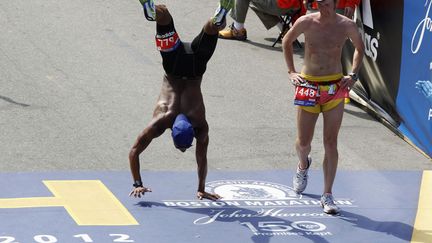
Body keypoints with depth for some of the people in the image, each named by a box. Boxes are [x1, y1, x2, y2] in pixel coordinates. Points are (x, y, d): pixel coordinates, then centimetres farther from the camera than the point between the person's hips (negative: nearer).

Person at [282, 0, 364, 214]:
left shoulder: (346, 25, -5)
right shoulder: (306, 23, -7)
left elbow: (359, 48, 15)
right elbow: (286, 42, 13)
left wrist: (353, 75, 3)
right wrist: (291, 71, 5)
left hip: (335, 87, 0)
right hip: (308, 86, 0)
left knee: (331, 143, -4)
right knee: (303, 142, 6)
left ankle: (327, 195, 2)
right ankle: (303, 165, 43)